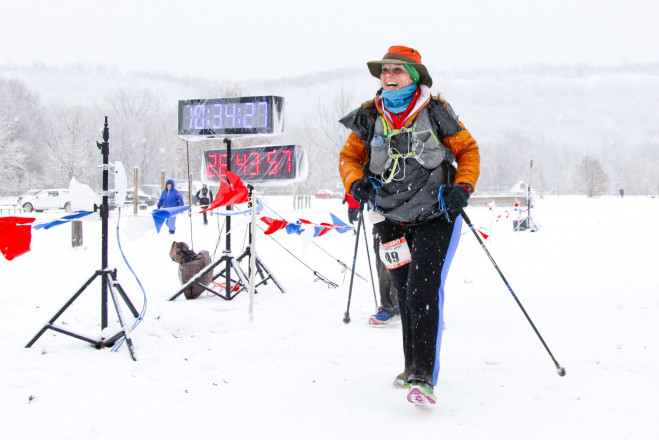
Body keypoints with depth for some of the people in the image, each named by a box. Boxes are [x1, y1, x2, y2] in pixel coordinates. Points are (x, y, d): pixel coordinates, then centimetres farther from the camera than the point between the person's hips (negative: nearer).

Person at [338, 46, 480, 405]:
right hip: (392, 220, 4)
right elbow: (349, 156, 10)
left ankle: (424, 378, -15)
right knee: (405, 294, 12)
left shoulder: (435, 112, -5)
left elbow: (468, 150, 3)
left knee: (423, 291, -16)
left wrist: (462, 187, -11)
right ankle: (413, 366, 28)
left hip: (435, 216, -4)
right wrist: (356, 182, -10)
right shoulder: (369, 117, 2)